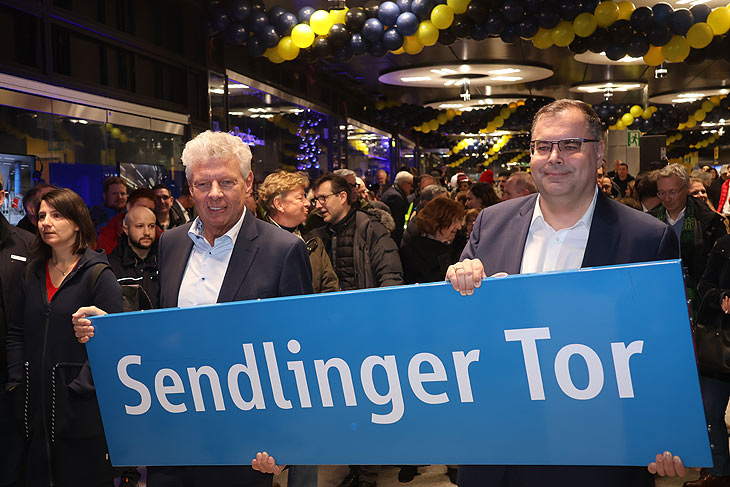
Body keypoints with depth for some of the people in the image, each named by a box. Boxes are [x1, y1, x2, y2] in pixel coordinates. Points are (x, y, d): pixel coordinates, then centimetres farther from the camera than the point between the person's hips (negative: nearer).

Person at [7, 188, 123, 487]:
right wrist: (16, 383, 4)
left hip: (81, 407, -5)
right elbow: (17, 333, 13)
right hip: (37, 401, 6)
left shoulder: (98, 274, -9)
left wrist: (81, 387, -17)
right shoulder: (34, 273, 10)